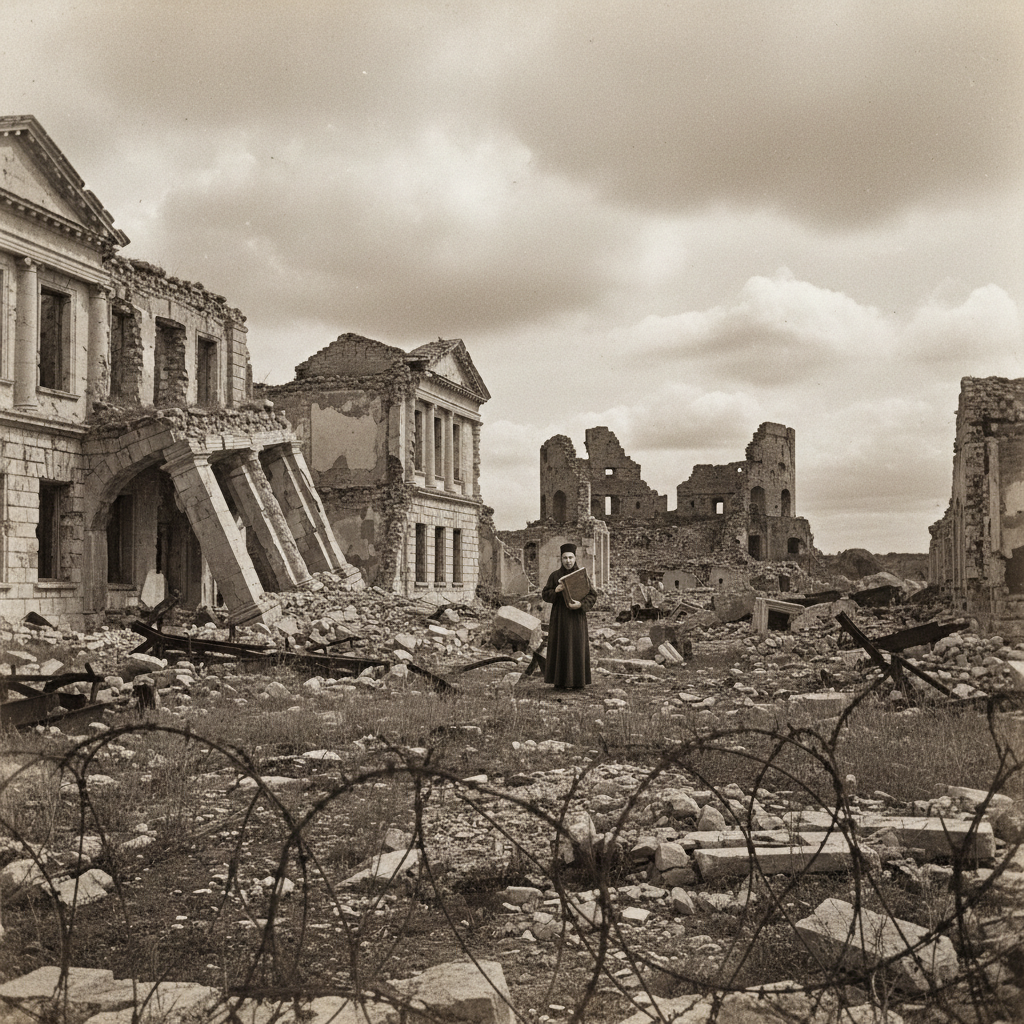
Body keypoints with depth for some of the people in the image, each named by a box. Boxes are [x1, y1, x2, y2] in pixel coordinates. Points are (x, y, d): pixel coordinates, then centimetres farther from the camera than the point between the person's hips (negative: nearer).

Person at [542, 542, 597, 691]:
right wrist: (555, 590, -18)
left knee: (578, 648, -1)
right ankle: (560, 680, 4)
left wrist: (581, 604, -22)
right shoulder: (555, 576, 3)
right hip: (559, 617, 0)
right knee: (560, 648, -1)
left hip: (576, 617, 0)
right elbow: (546, 596, 2)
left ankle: (578, 681, 6)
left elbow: (593, 596, -4)